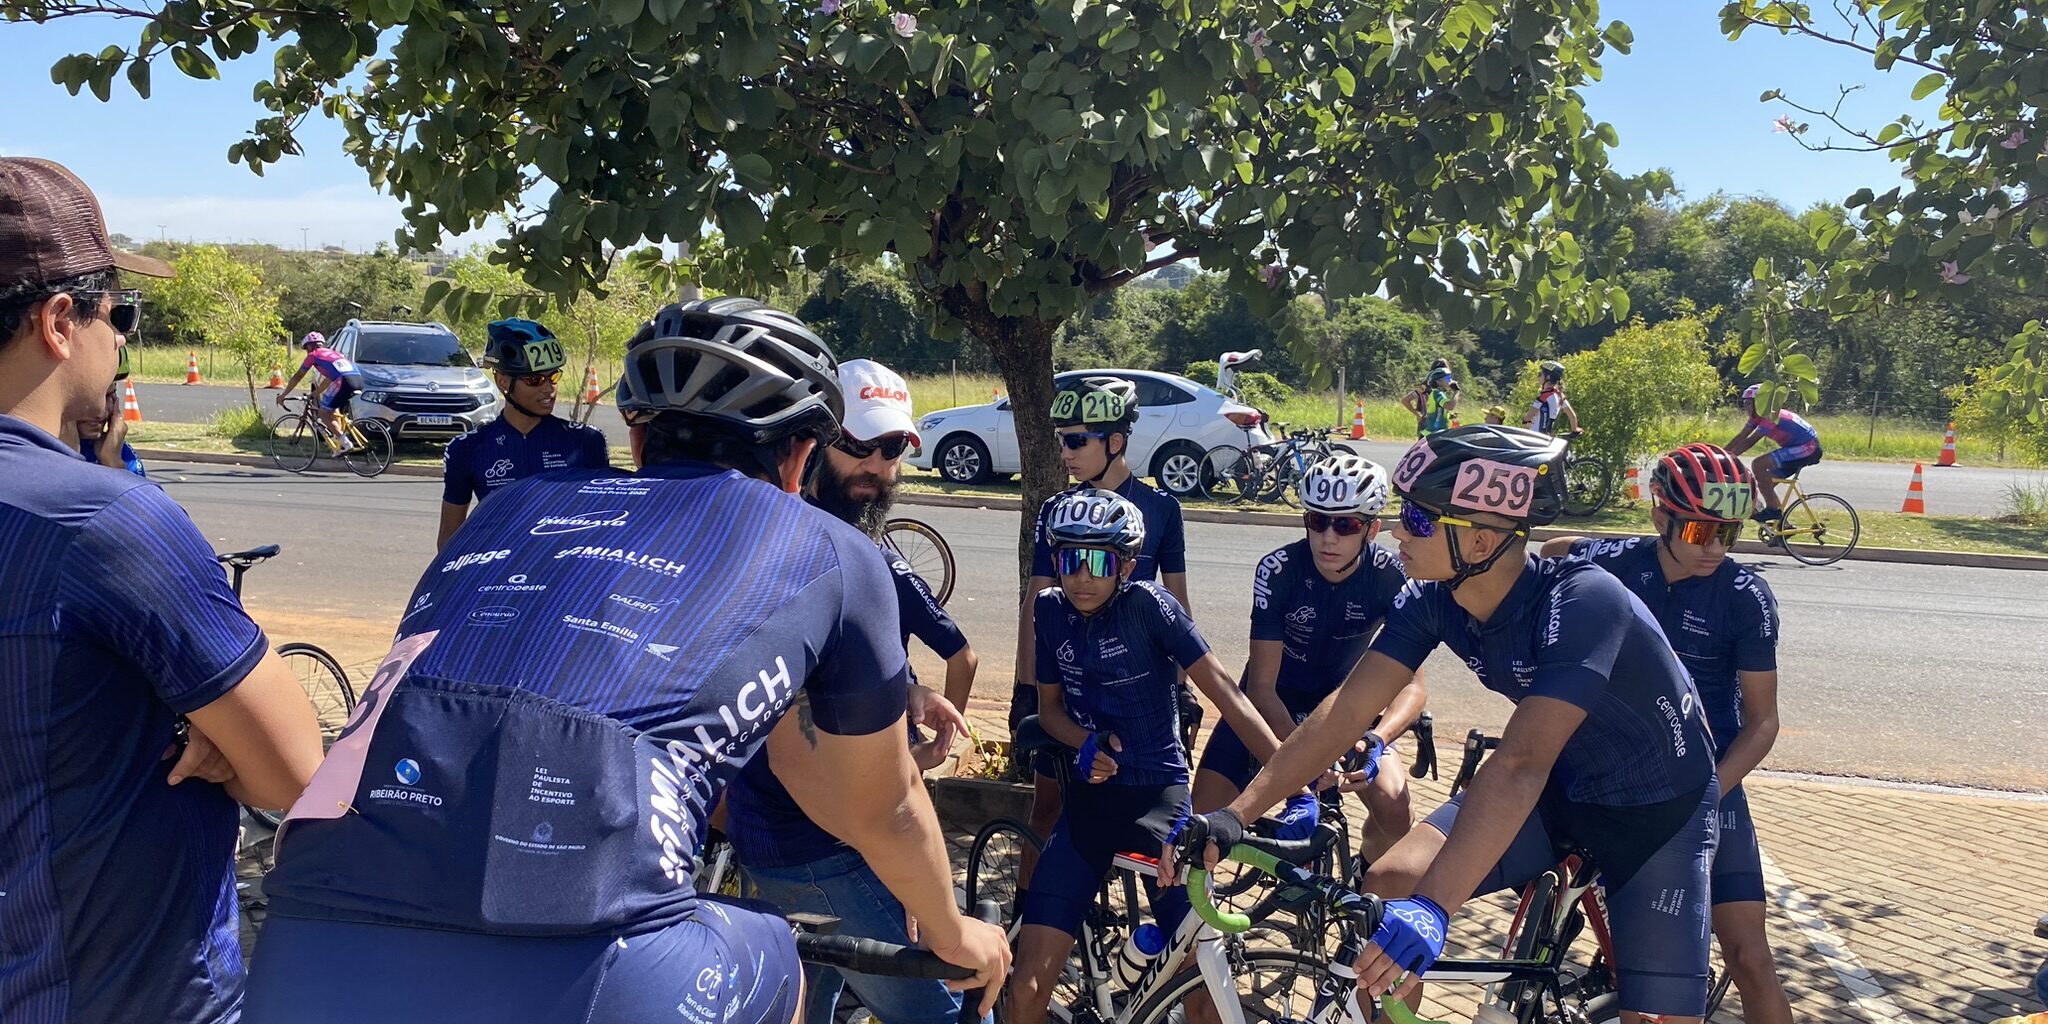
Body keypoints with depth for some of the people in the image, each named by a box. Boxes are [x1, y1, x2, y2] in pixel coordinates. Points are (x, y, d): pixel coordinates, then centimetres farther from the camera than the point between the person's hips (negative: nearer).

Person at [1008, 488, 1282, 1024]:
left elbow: (1223, 689, -17)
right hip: (1089, 799, 3)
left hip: (1160, 798, -3)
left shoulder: (1148, 604, -13)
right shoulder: (1052, 610, 0)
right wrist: (1086, 744, -11)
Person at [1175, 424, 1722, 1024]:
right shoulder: (1432, 599, -16)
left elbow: (1520, 764, -42)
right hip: (1560, 792, 5)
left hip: (1658, 808, -4)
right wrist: (1236, 814, -23)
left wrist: (1432, 908, -49)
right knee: (1388, 885, -14)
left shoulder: (1580, 602, -34)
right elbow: (1346, 710, -16)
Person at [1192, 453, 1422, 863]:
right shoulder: (1277, 569, -26)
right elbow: (1262, 685, -27)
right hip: (1273, 697, -1)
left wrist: (1375, 740, -46)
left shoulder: (1389, 576, -22)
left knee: (1395, 811, -21)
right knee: (1206, 817, -18)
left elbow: (1412, 683, -25)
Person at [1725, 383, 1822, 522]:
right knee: (1765, 482, 6)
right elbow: (1741, 437, 5)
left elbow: (1749, 442, -25)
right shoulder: (1757, 416, 6)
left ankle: (1772, 509, -16)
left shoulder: (1771, 416, -22)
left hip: (1808, 448, -10)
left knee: (1757, 464, -22)